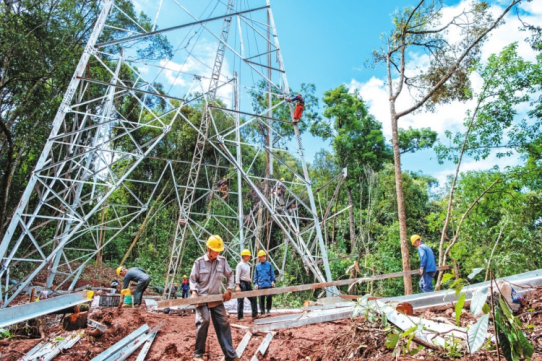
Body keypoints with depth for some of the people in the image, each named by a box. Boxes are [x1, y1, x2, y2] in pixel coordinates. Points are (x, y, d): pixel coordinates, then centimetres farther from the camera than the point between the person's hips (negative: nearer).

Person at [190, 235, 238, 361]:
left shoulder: (222, 261, 2)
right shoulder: (199, 262, -4)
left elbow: (230, 275, 13)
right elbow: (193, 279, 2)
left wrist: (229, 290, 3)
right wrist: (194, 292, -13)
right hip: (202, 298, -3)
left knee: (224, 324, 3)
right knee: (204, 321, -18)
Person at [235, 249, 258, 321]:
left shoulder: (248, 265, 14)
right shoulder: (240, 265, -10)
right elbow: (237, 276, -14)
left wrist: (250, 282, 17)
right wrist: (238, 286, -20)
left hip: (248, 283, 8)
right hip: (242, 283, -8)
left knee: (253, 298, 8)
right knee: (241, 300, -2)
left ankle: (255, 314, 16)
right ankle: (240, 317, 5)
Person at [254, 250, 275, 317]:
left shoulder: (269, 264, 6)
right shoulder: (257, 266, 10)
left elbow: (272, 274, 7)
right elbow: (256, 276, 13)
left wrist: (273, 281, -2)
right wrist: (255, 283, 5)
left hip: (268, 284, -1)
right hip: (260, 285, 2)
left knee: (269, 297, -7)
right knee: (261, 299, 3)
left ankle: (268, 310, 12)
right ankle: (263, 312, 13)